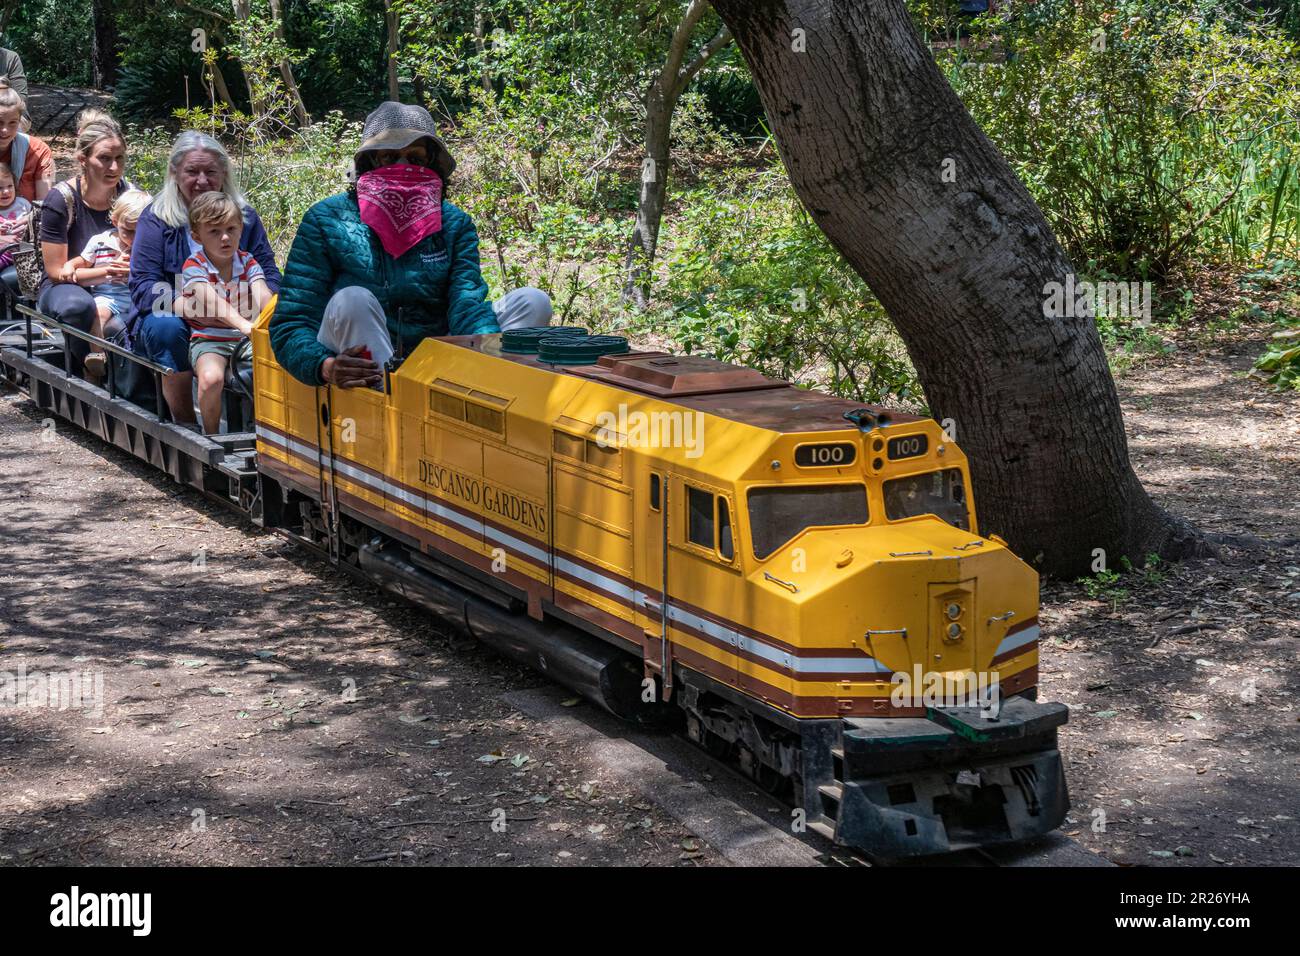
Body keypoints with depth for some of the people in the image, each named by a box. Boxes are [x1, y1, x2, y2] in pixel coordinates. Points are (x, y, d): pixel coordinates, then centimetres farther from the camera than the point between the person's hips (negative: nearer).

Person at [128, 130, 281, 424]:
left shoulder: (245, 215, 8)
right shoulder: (156, 219, 0)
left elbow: (269, 275, 4)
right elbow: (143, 285, -10)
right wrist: (191, 302, -29)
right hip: (171, 315, -1)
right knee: (166, 328, -36)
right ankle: (185, 426, -27)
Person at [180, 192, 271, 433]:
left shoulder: (248, 263, 6)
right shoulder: (194, 267, -7)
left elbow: (263, 295, -12)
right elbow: (212, 302, -26)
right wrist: (242, 323, -43)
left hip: (244, 339, 4)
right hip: (207, 339, -4)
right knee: (211, 377, -33)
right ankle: (211, 435, -11)